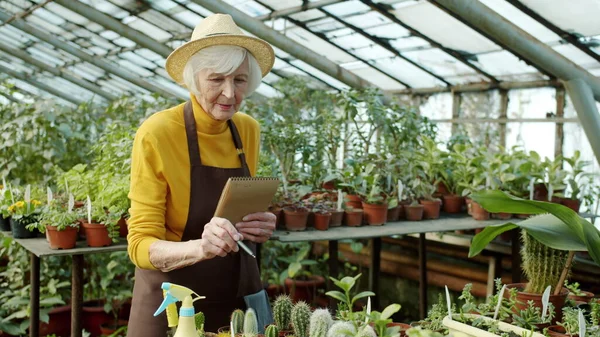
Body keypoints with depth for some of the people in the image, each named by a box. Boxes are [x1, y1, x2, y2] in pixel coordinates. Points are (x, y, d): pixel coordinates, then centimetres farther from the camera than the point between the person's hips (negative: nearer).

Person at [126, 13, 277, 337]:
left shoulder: (248, 130, -3)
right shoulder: (156, 134, -19)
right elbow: (141, 244, -19)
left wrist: (258, 227, -11)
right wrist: (199, 248, -38)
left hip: (238, 293, 5)